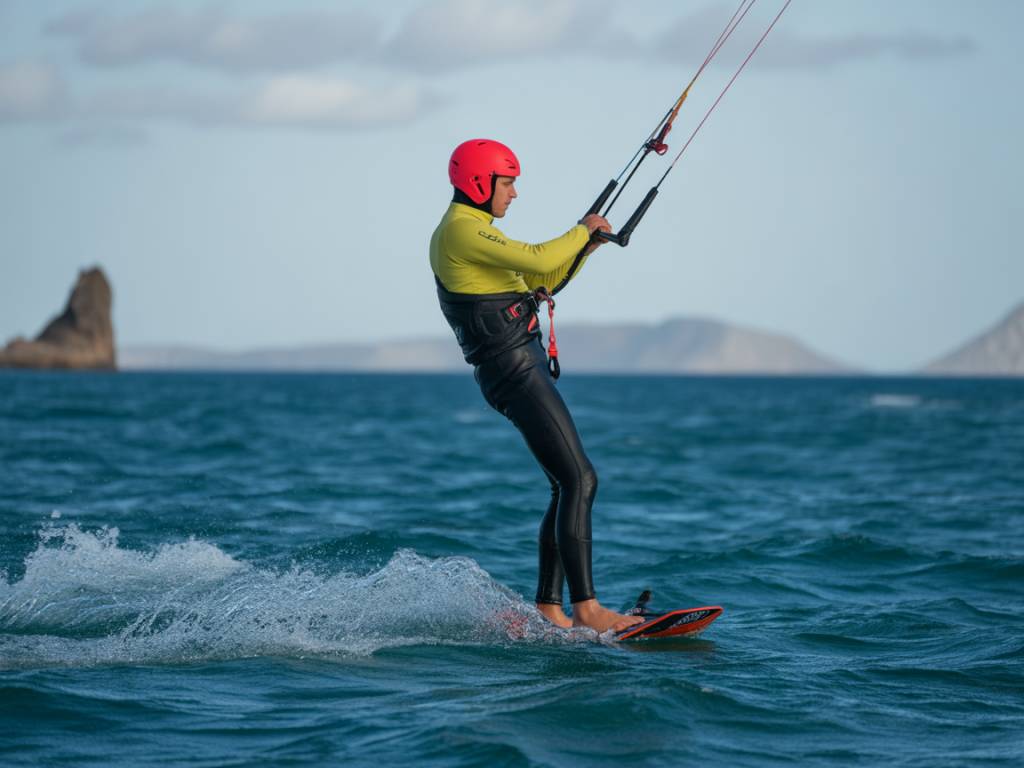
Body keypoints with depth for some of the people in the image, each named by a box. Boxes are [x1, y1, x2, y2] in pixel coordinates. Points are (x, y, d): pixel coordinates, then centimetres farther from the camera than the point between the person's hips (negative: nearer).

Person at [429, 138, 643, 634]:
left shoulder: (470, 231, 21)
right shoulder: (463, 230, -12)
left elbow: (537, 283, 27)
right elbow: (539, 260, -22)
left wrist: (584, 247, 15)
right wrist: (582, 230, -4)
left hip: (521, 367, 11)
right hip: (513, 369, -11)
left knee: (569, 486, 10)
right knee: (579, 480, -15)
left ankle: (548, 610, 9)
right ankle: (585, 608, -18)